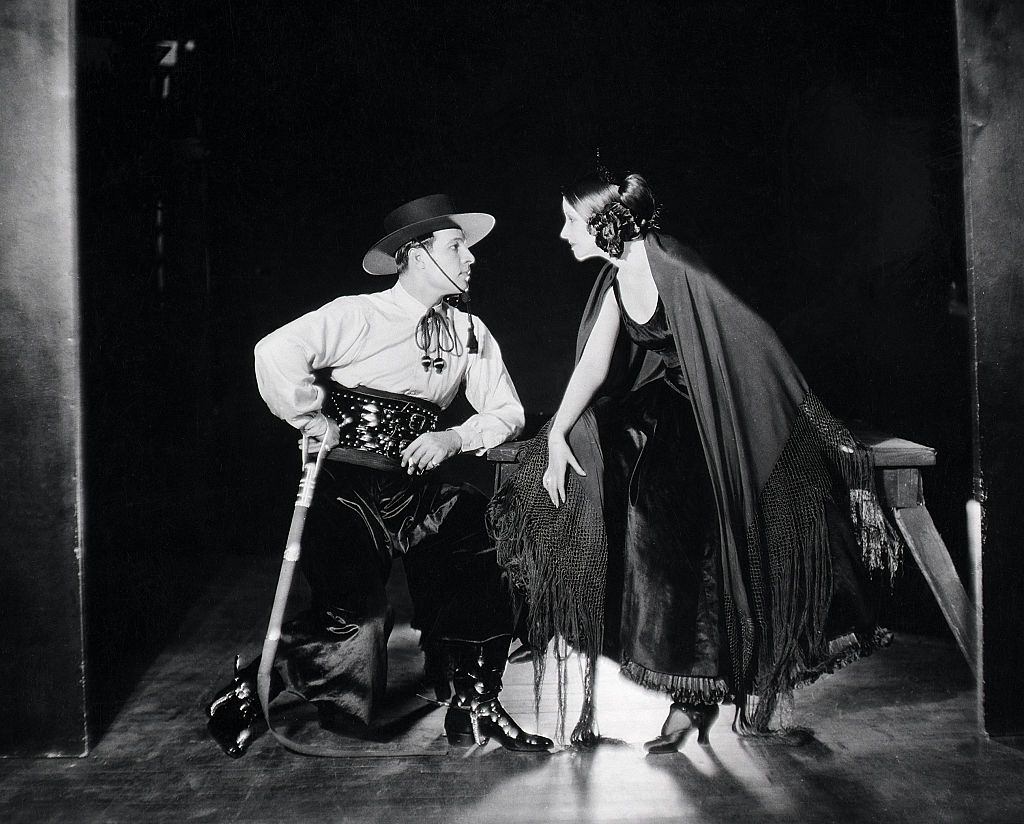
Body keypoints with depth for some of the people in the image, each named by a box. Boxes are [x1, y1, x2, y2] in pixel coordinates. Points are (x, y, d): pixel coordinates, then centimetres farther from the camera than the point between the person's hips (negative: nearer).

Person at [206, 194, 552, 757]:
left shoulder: (469, 332, 8)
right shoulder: (356, 316, -8)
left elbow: (507, 411, 7)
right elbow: (275, 353, -21)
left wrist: (453, 438, -9)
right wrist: (314, 421, -14)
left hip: (418, 489, 6)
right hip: (345, 487, -5)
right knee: (355, 616, -16)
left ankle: (473, 708, 14)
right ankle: (245, 692, 10)